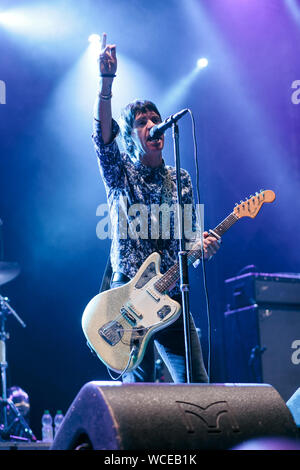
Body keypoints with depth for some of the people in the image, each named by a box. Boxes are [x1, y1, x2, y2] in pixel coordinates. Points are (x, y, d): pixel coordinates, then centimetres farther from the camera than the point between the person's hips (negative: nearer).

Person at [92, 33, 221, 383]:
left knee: (196, 387, -2)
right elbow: (103, 135, -18)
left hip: (171, 297, 3)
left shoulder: (181, 180, 12)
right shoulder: (119, 173, 2)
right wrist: (107, 82, -30)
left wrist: (202, 245, -11)